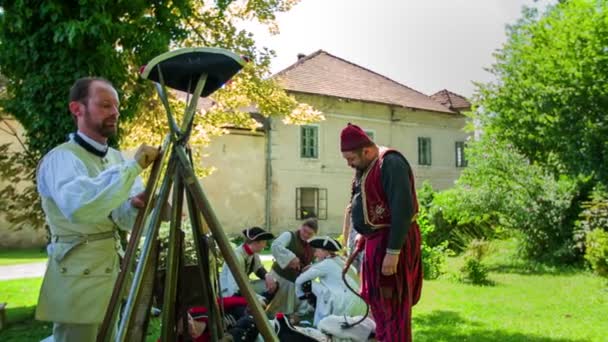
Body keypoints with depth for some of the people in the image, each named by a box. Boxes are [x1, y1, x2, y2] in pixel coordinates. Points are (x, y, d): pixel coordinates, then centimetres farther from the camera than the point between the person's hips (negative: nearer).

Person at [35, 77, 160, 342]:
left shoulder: (116, 157, 9)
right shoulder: (61, 158, -15)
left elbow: (125, 220, 5)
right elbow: (78, 207, -36)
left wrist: (135, 206, -18)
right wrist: (133, 166, -34)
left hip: (111, 275, 8)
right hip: (77, 280, -7)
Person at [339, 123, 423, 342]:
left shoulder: (391, 163, -17)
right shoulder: (366, 167, 13)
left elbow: (402, 210, -23)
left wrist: (393, 252, -26)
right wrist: (364, 234, 17)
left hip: (392, 243, -10)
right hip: (375, 241, 10)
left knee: (393, 305, -4)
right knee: (377, 301, 16)